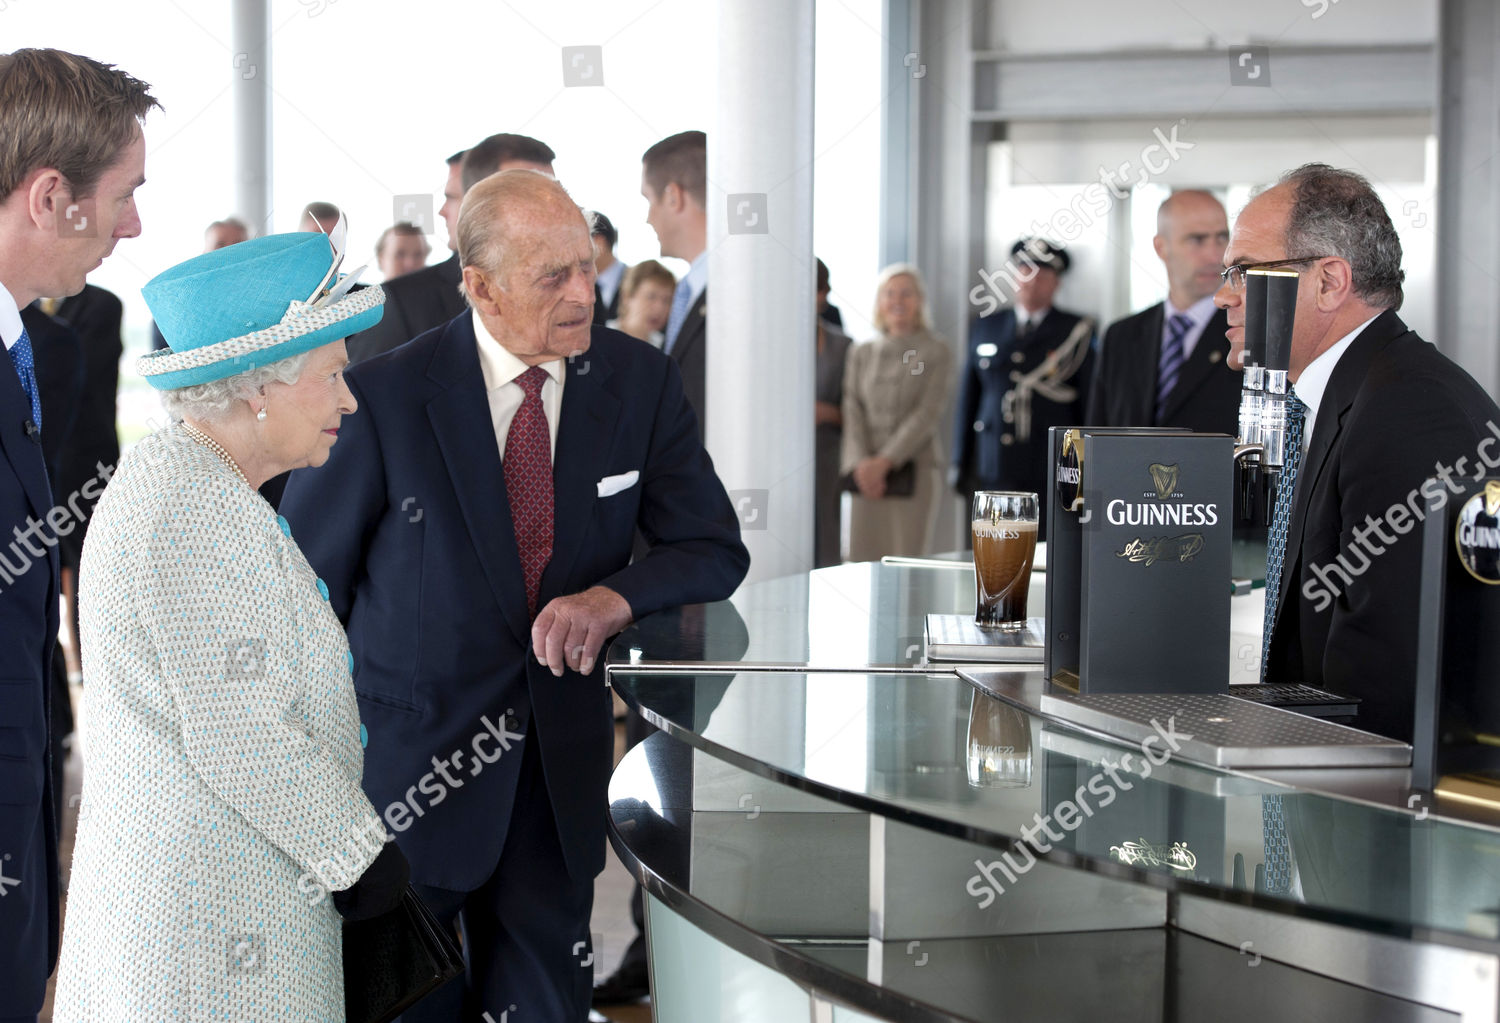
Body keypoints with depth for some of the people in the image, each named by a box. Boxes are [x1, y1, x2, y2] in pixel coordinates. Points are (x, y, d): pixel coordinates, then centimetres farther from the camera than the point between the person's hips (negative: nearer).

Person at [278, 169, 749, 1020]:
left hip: (564, 764, 3)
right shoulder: (385, 396, -13)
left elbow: (716, 551, 1)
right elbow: (305, 584, -5)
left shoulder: (641, 383, -3)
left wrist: (614, 597, -19)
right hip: (406, 768, -3)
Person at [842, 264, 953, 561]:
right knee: (863, 560, -1)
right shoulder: (860, 353, 13)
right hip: (867, 478, 3)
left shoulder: (936, 352, 3)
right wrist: (860, 464, -11)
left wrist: (885, 461, -14)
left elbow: (927, 413, -6)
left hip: (913, 472, -3)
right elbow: (853, 412, 5)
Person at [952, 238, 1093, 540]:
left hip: (1052, 475, -3)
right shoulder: (985, 328, 14)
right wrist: (962, 464, 13)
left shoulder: (1078, 331, 4)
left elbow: (1090, 403, 2)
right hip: (994, 472, 3)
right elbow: (968, 398, 17)